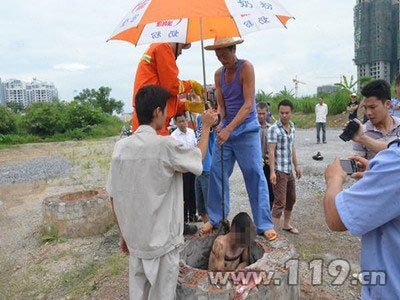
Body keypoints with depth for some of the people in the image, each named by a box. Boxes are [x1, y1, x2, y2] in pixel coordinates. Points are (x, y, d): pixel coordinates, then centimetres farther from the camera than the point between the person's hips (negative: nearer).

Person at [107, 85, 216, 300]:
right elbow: (199, 157, -1)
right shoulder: (166, 146, -20)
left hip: (134, 239, 5)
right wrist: (206, 127, 13)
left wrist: (124, 233, 14)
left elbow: (114, 197, 2)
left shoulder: (120, 146, -5)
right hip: (162, 240, -5)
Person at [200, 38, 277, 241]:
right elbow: (221, 105, 8)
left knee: (255, 175, -5)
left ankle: (264, 224, 5)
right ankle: (215, 219, 18)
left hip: (246, 129, -5)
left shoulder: (246, 67, -9)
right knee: (216, 172, 4)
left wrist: (229, 128, -26)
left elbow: (248, 104, -17)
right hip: (226, 129, 6)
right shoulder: (219, 74, 9)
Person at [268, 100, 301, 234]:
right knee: (280, 202, -7)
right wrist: (272, 172, -24)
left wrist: (296, 166, 19)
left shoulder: (292, 127, 9)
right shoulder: (274, 129, -14)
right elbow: (271, 151, -19)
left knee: (291, 199, 19)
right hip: (279, 171, -8)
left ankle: (286, 224, 37)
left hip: (289, 170, 8)